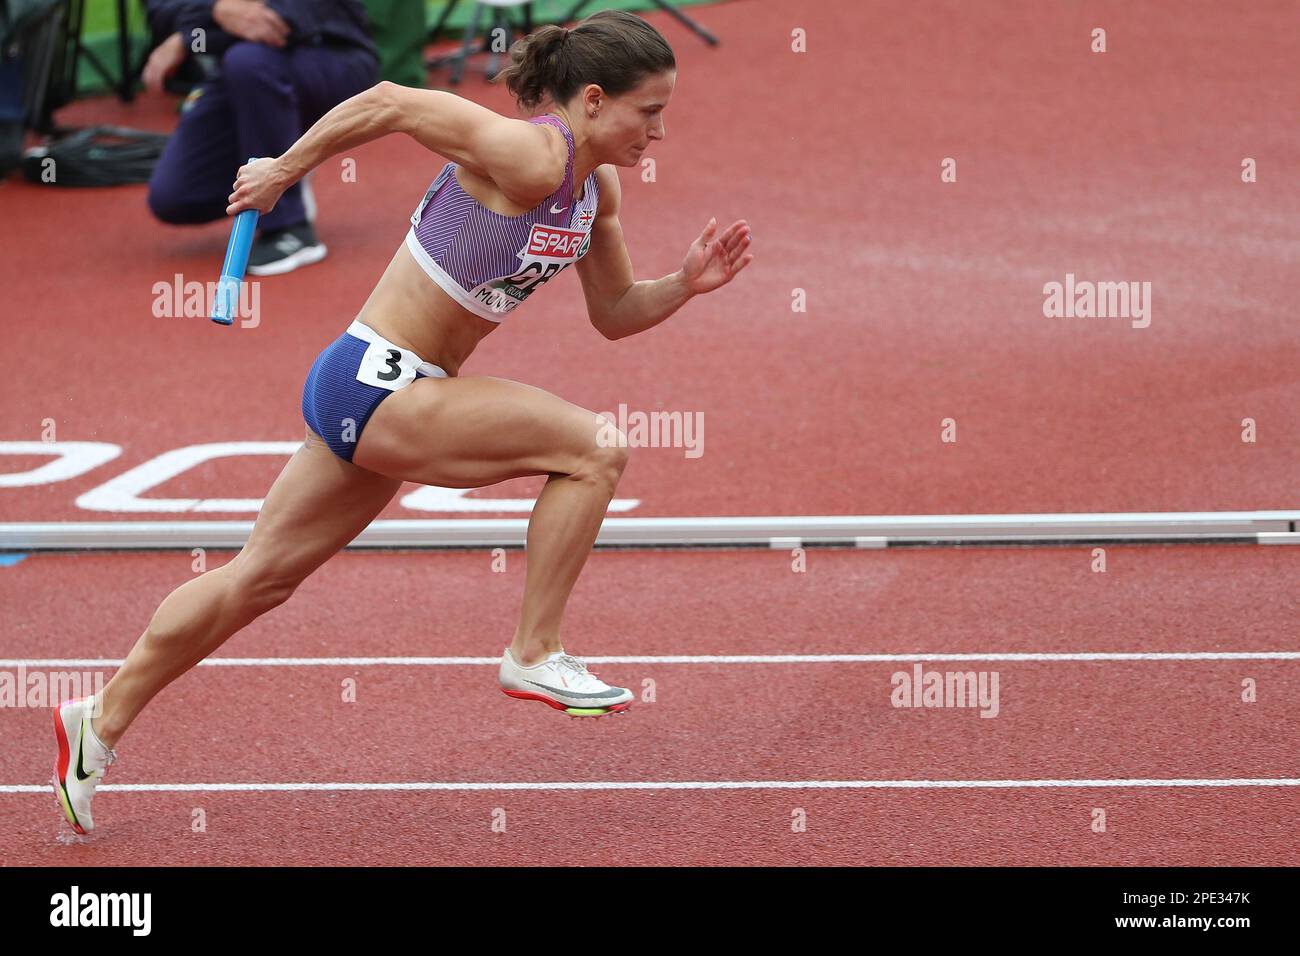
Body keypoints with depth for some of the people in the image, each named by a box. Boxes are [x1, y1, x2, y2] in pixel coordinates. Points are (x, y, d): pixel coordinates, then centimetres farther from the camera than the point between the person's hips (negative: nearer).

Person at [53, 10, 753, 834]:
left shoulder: (598, 189, 6)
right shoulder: (528, 158, -22)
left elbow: (613, 315, 16)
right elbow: (388, 103, -17)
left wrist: (687, 284, -2)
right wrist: (283, 171, -7)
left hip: (384, 396, 9)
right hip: (374, 386, -9)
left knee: (260, 579, 18)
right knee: (595, 448, -16)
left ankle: (103, 721, 29)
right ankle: (534, 655, -6)